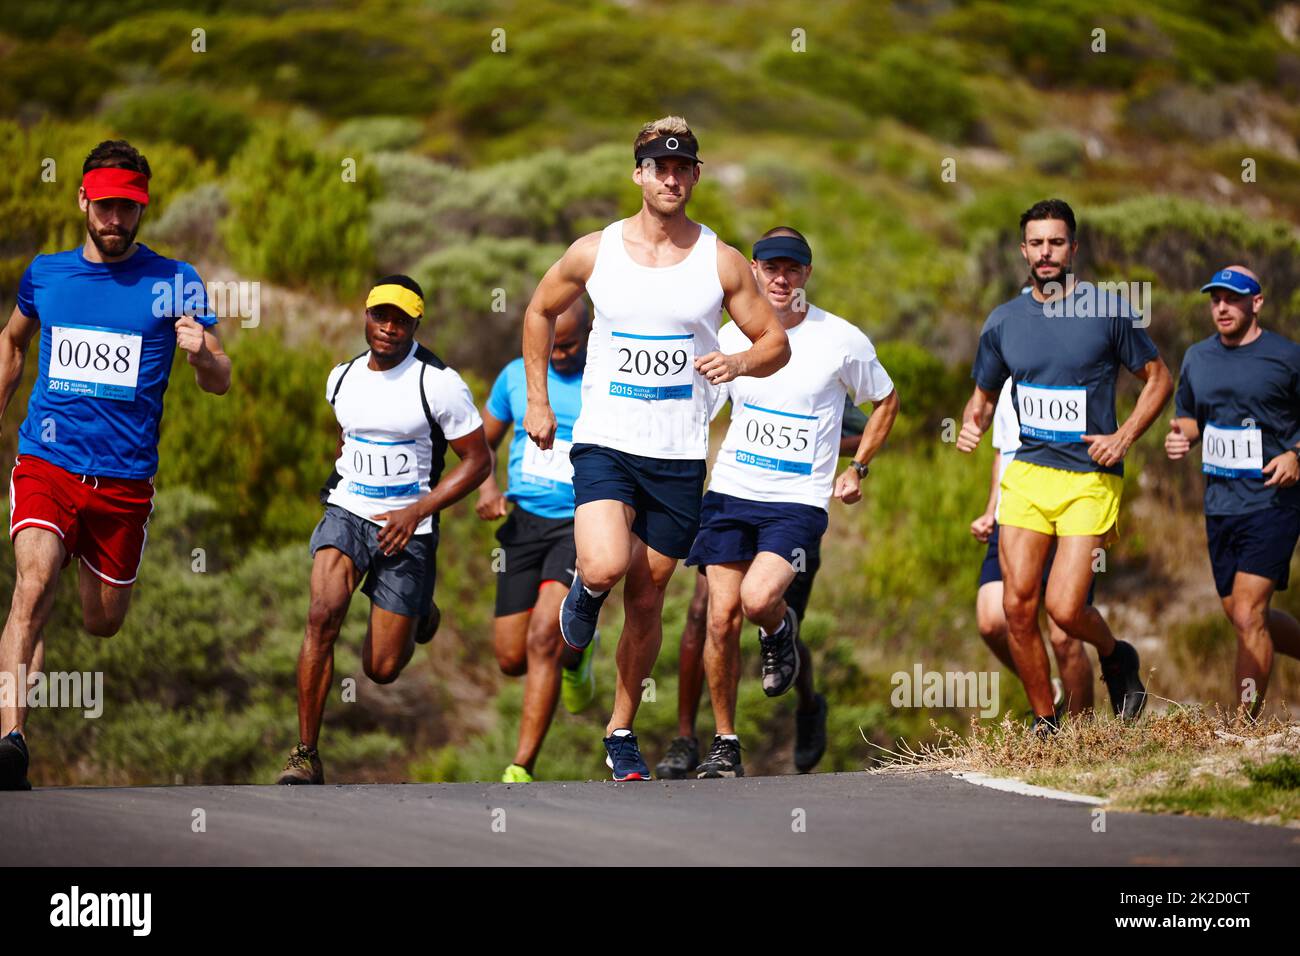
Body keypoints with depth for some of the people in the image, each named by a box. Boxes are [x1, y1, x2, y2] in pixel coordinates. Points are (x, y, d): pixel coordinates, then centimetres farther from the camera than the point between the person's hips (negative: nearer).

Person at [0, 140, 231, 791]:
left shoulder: (175, 282, -1)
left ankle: (94, 564, 50)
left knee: (103, 624, 12)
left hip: (124, 479, 0)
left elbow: (220, 384, -3)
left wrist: (203, 354, -26)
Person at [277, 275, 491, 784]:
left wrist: (416, 512, -14)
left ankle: (418, 618, 38)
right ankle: (305, 756, -19)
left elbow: (477, 460, -6)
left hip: (408, 530, -3)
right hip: (346, 513, 3)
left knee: (382, 669, 0)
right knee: (324, 614, -25)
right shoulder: (342, 377, 5)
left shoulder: (438, 383, -11)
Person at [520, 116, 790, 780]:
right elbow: (540, 311, 17)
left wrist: (738, 362, -17)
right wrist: (537, 401, 13)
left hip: (679, 455, 1)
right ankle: (584, 592, 13)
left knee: (646, 601, 6)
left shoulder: (721, 262, -1)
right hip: (604, 442, -1)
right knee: (607, 567, -25)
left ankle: (621, 731, 22)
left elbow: (776, 343, 5)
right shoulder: (594, 252, 0)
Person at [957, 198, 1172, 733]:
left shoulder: (1108, 313, -3)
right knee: (1018, 606, -5)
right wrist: (972, 425, -3)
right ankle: (1045, 725, 10)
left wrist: (1124, 437, -8)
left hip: (1090, 480, -3)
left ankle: (1116, 657, 22)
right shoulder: (1003, 321, 8)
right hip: (1026, 474, 3)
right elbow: (984, 395, 20)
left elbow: (1158, 378, 6)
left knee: (1064, 609, -12)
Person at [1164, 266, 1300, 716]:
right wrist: (1180, 437, 0)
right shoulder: (1197, 358, 11)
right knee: (1243, 618, 11)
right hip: (1219, 505, 6)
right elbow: (1189, 416, 22)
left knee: (1247, 617, -13)